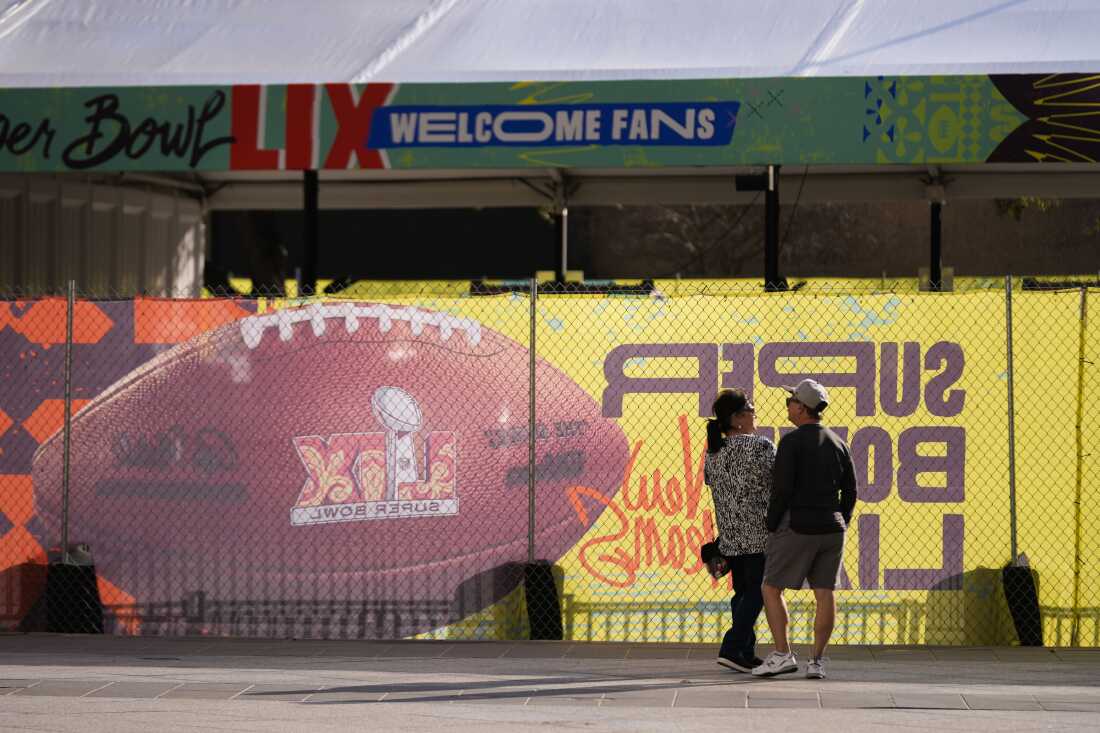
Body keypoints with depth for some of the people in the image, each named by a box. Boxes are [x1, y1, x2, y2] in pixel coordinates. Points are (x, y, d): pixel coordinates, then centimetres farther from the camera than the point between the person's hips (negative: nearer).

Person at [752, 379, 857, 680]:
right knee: (824, 594, 4)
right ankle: (817, 661, 2)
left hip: (797, 527, -6)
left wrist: (771, 528, -5)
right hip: (831, 527, 6)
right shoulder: (837, 443, 9)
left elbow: (781, 489, -15)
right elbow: (850, 491, 11)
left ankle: (783, 655, -3)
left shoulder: (791, 442, -11)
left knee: (771, 588, 5)